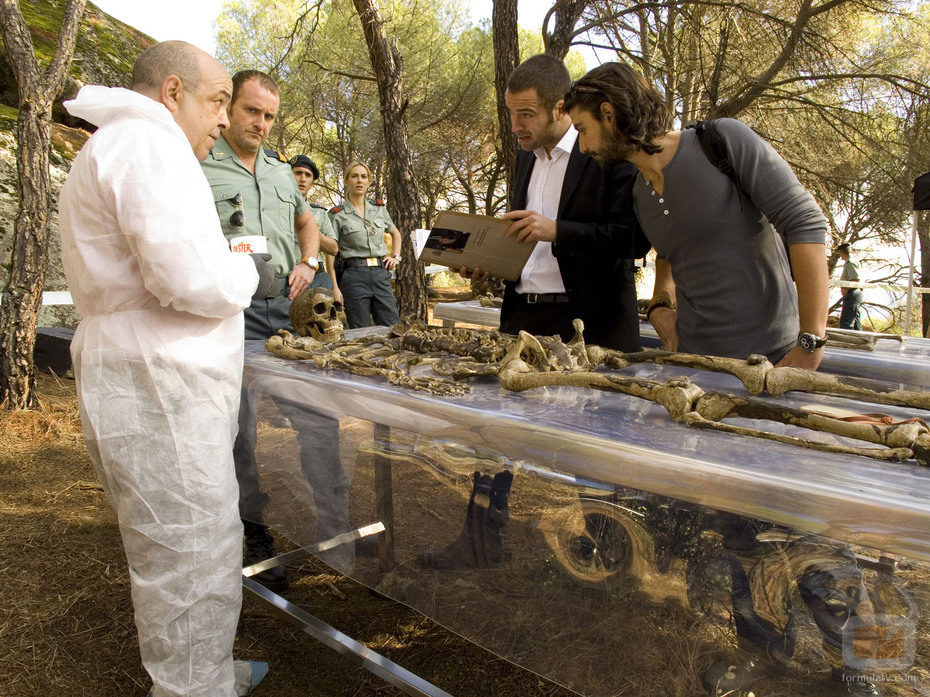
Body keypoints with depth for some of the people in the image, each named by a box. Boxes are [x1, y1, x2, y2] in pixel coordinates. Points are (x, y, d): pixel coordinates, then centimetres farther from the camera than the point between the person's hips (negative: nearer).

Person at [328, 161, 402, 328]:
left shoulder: (379, 208, 13)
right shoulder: (337, 214, 1)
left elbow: (396, 234, 31)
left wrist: (396, 257, 15)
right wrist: (335, 288, -10)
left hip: (381, 273, 4)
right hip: (354, 275, -4)